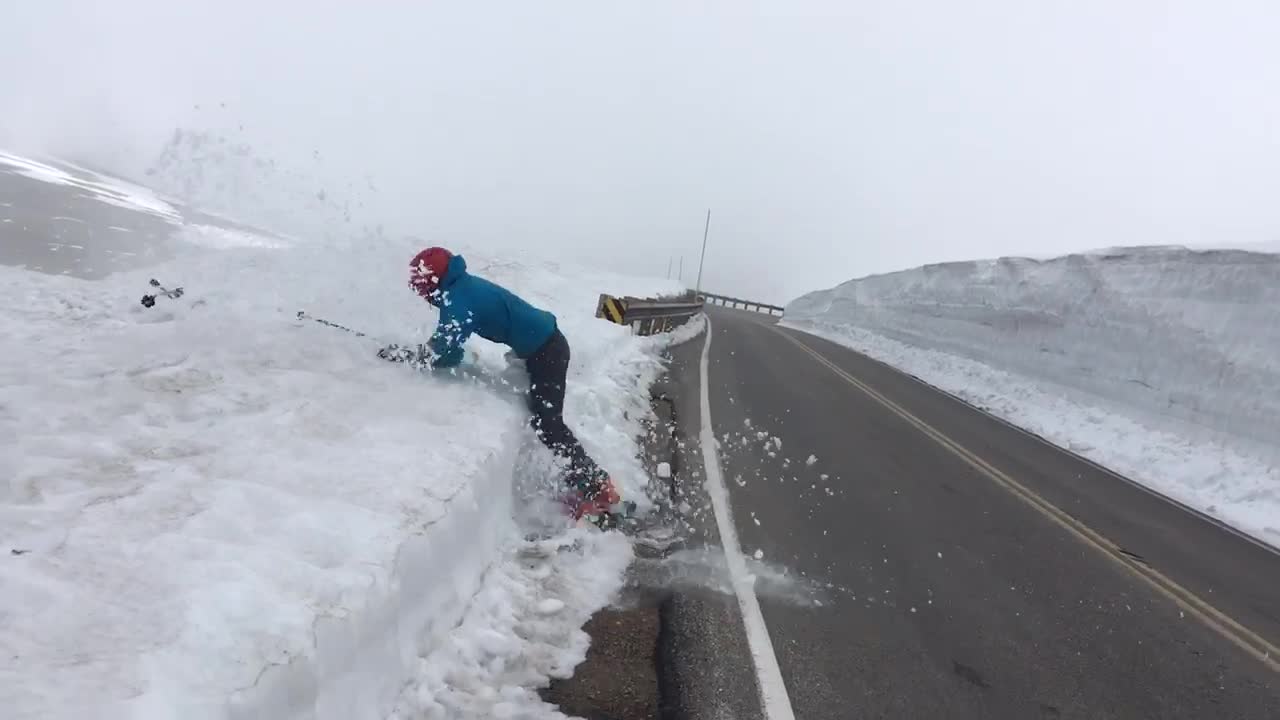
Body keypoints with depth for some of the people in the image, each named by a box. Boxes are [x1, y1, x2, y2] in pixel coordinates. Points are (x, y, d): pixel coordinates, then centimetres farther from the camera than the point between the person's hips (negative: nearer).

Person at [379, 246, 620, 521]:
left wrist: (403, 355, -11)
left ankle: (599, 490, -1)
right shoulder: (462, 286, 6)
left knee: (547, 425, -8)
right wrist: (426, 348, -1)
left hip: (546, 351, -10)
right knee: (542, 419, 19)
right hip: (542, 345, 10)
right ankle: (586, 482, 29)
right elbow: (445, 338, 16)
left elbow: (447, 356, -23)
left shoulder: (458, 300, -23)